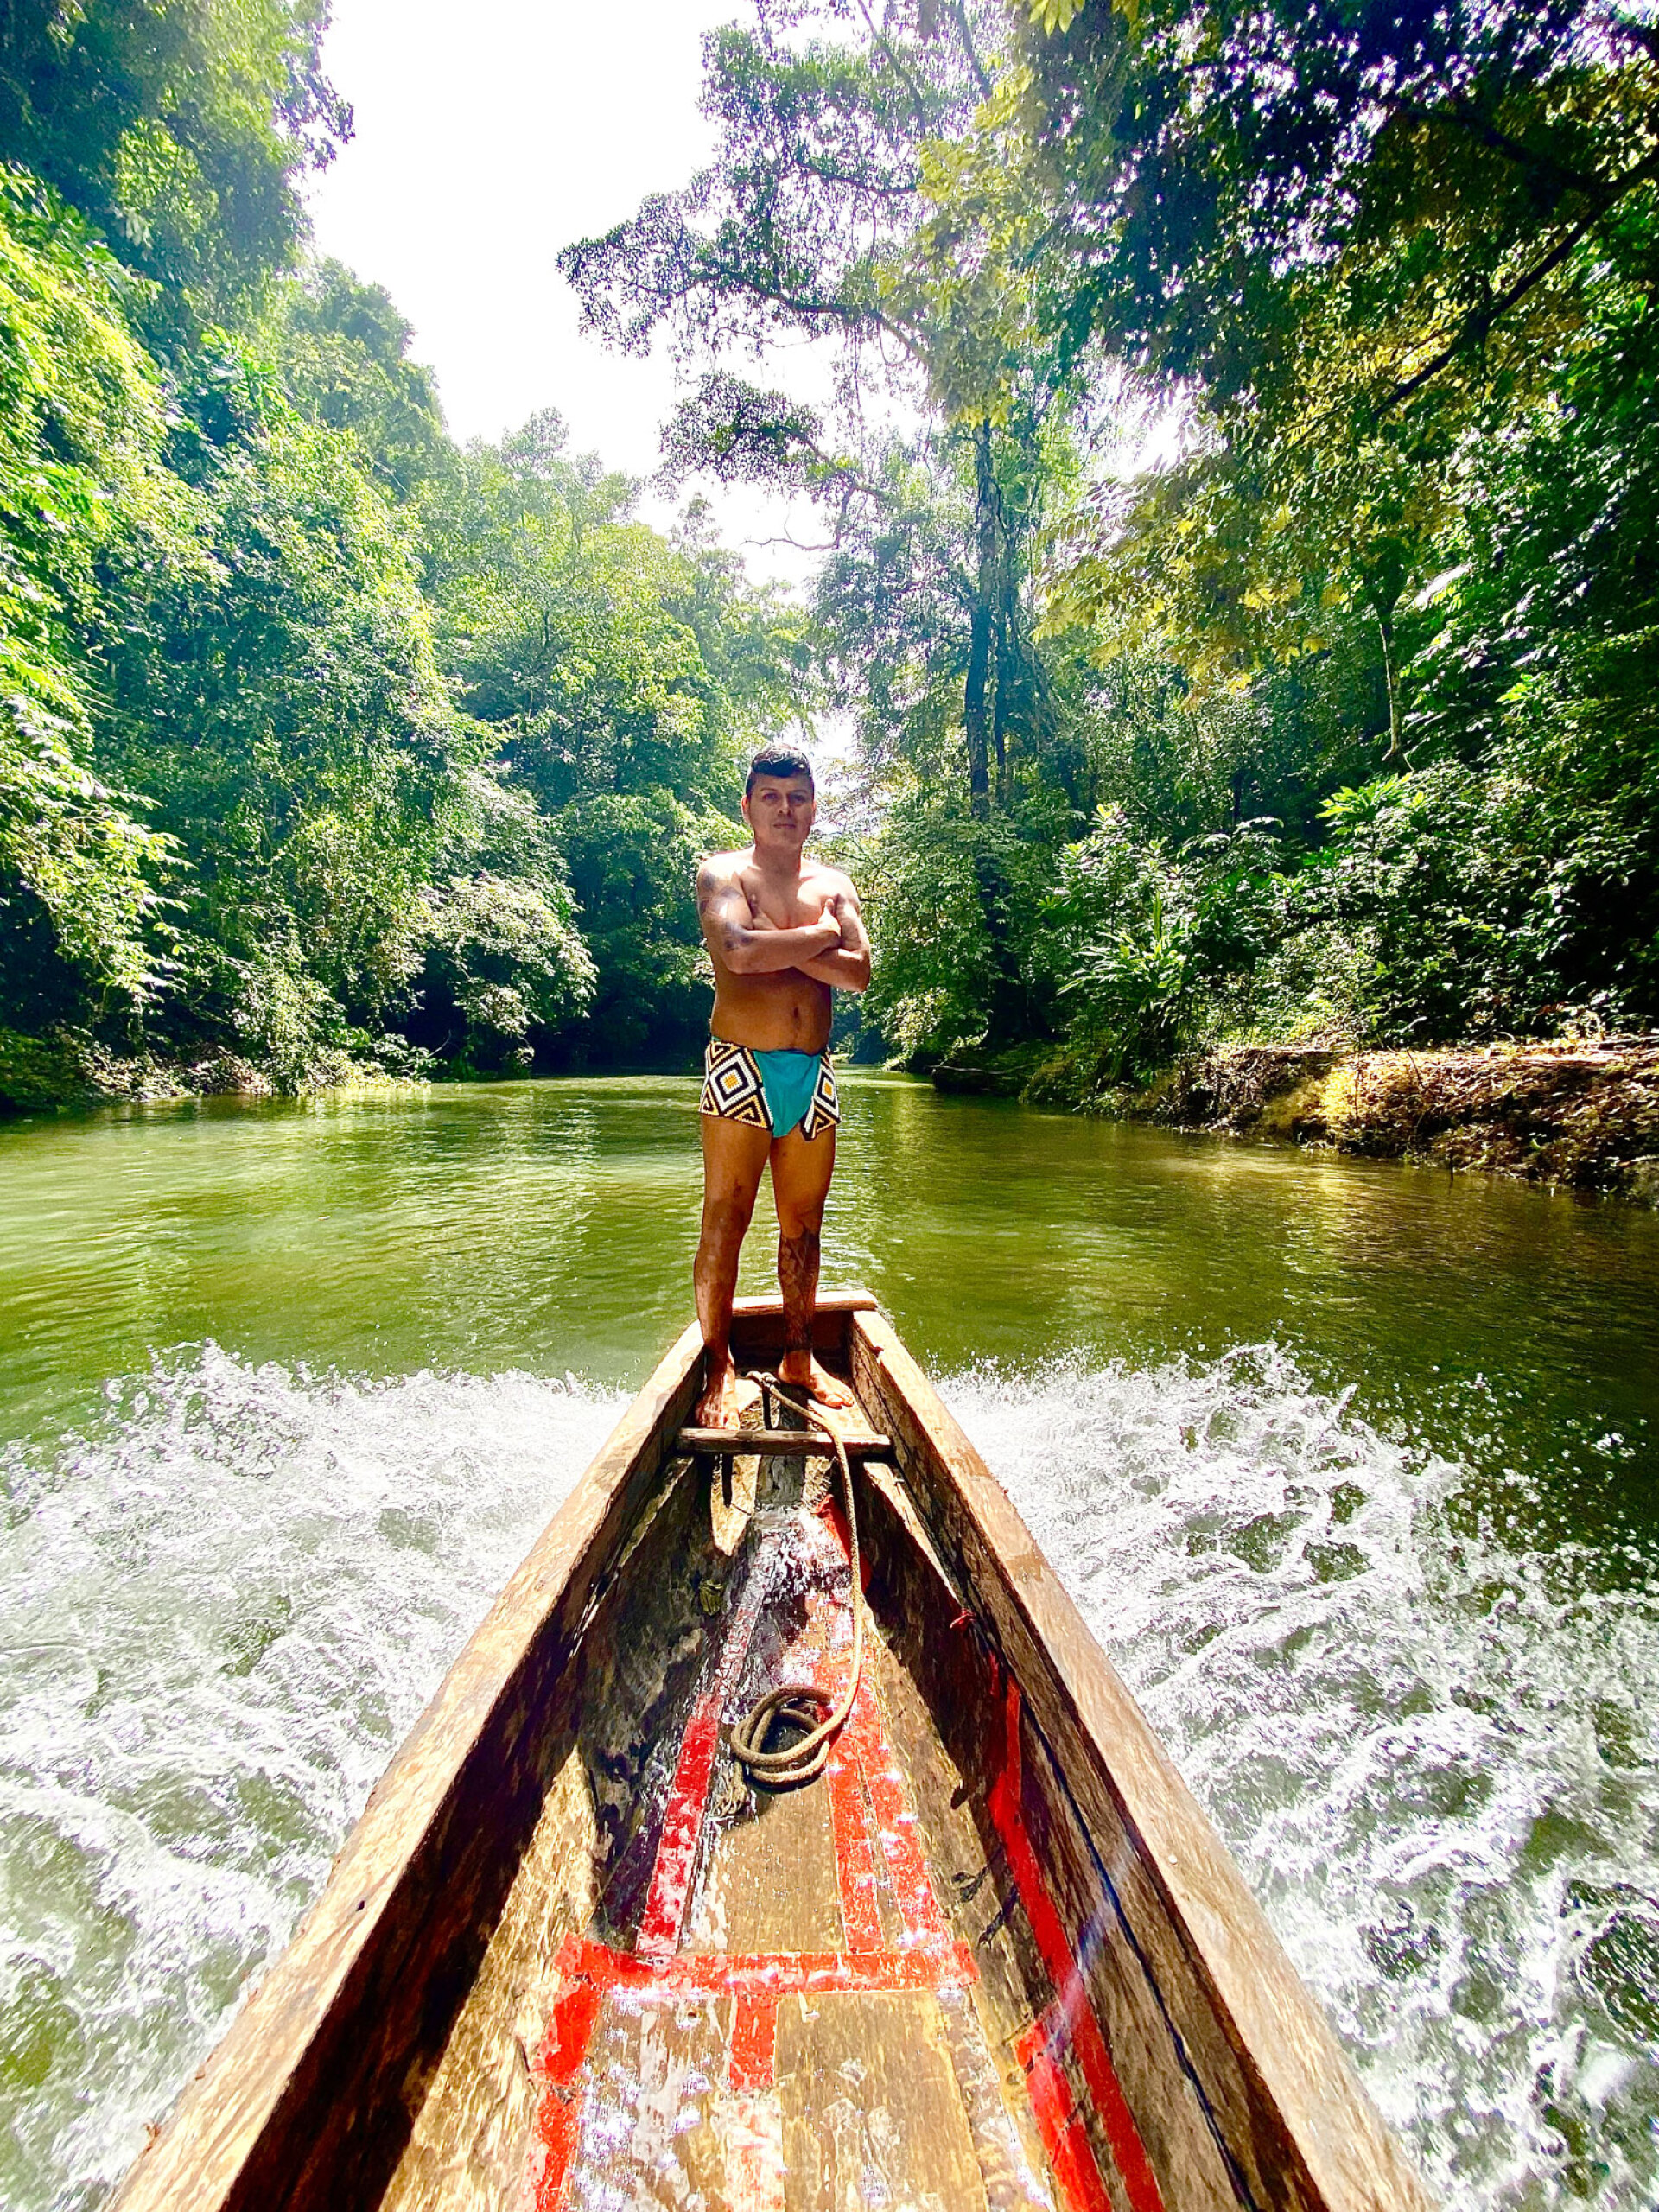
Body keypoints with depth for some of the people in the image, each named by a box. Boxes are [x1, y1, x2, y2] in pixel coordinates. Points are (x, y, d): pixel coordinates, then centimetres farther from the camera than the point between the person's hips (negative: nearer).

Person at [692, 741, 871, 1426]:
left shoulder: (832, 886, 15)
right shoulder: (722, 874, 2)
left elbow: (860, 974, -1)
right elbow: (739, 951, -19)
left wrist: (778, 947, -10)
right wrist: (819, 937, -5)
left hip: (812, 1073, 5)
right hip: (740, 1067, -4)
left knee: (803, 1223, 10)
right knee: (725, 1221, -2)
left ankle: (798, 1356, 24)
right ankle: (719, 1369, 10)